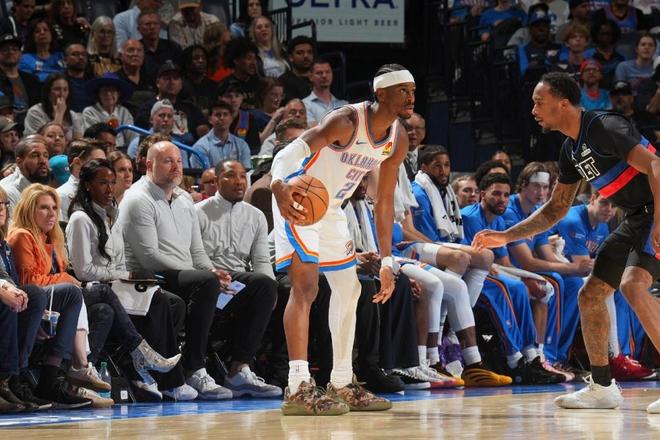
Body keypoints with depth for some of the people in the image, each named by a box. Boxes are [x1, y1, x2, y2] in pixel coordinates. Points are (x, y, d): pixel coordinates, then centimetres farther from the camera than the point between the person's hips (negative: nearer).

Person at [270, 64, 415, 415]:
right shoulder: (347, 122, -27)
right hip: (297, 202, -9)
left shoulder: (397, 141, -2)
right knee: (306, 286, -20)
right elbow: (291, 152, -38)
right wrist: (279, 186, -60)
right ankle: (298, 389, -26)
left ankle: (341, 384, 24)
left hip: (331, 210, 9)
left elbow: (384, 203, 7)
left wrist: (387, 261, 4)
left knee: (348, 289, 12)